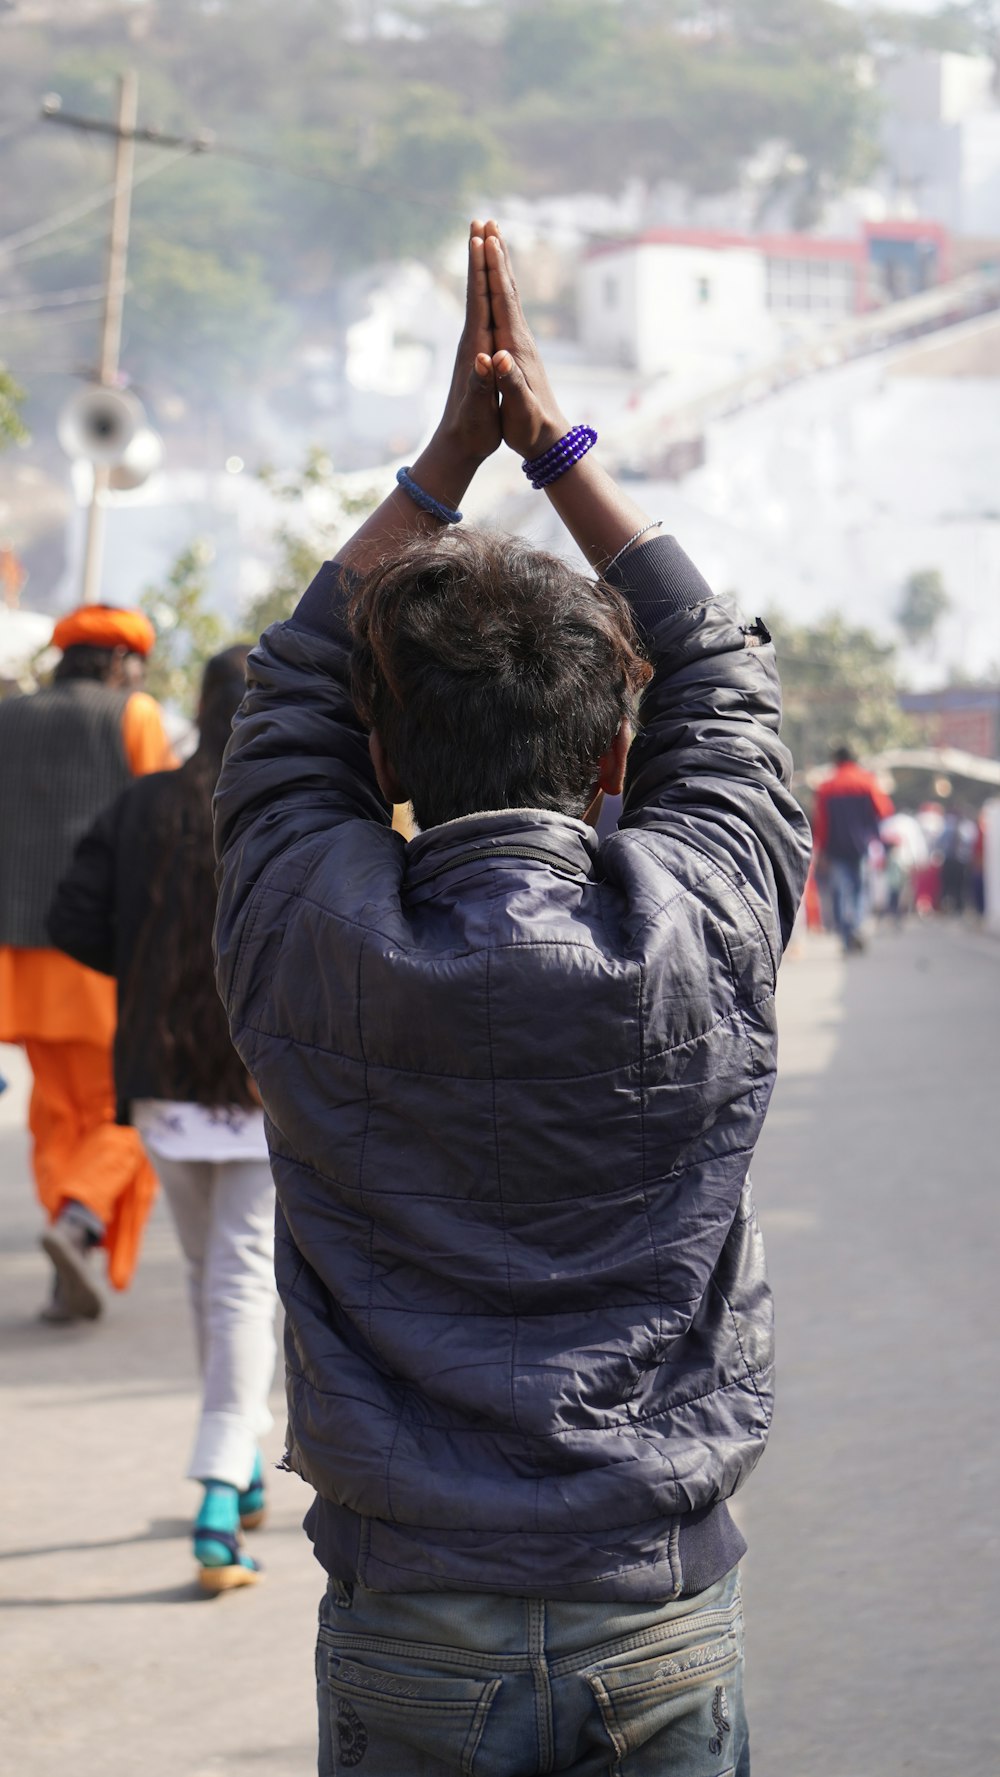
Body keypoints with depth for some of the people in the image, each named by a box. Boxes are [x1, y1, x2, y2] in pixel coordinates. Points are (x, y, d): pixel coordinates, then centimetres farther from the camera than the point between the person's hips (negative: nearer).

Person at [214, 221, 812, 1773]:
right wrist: (557, 445, 15)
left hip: (409, 1640, 0)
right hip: (660, 1630, 0)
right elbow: (716, 678, 9)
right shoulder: (699, 932, -11)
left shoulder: (310, 943, -11)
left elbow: (300, 689, 8)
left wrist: (448, 456, 12)